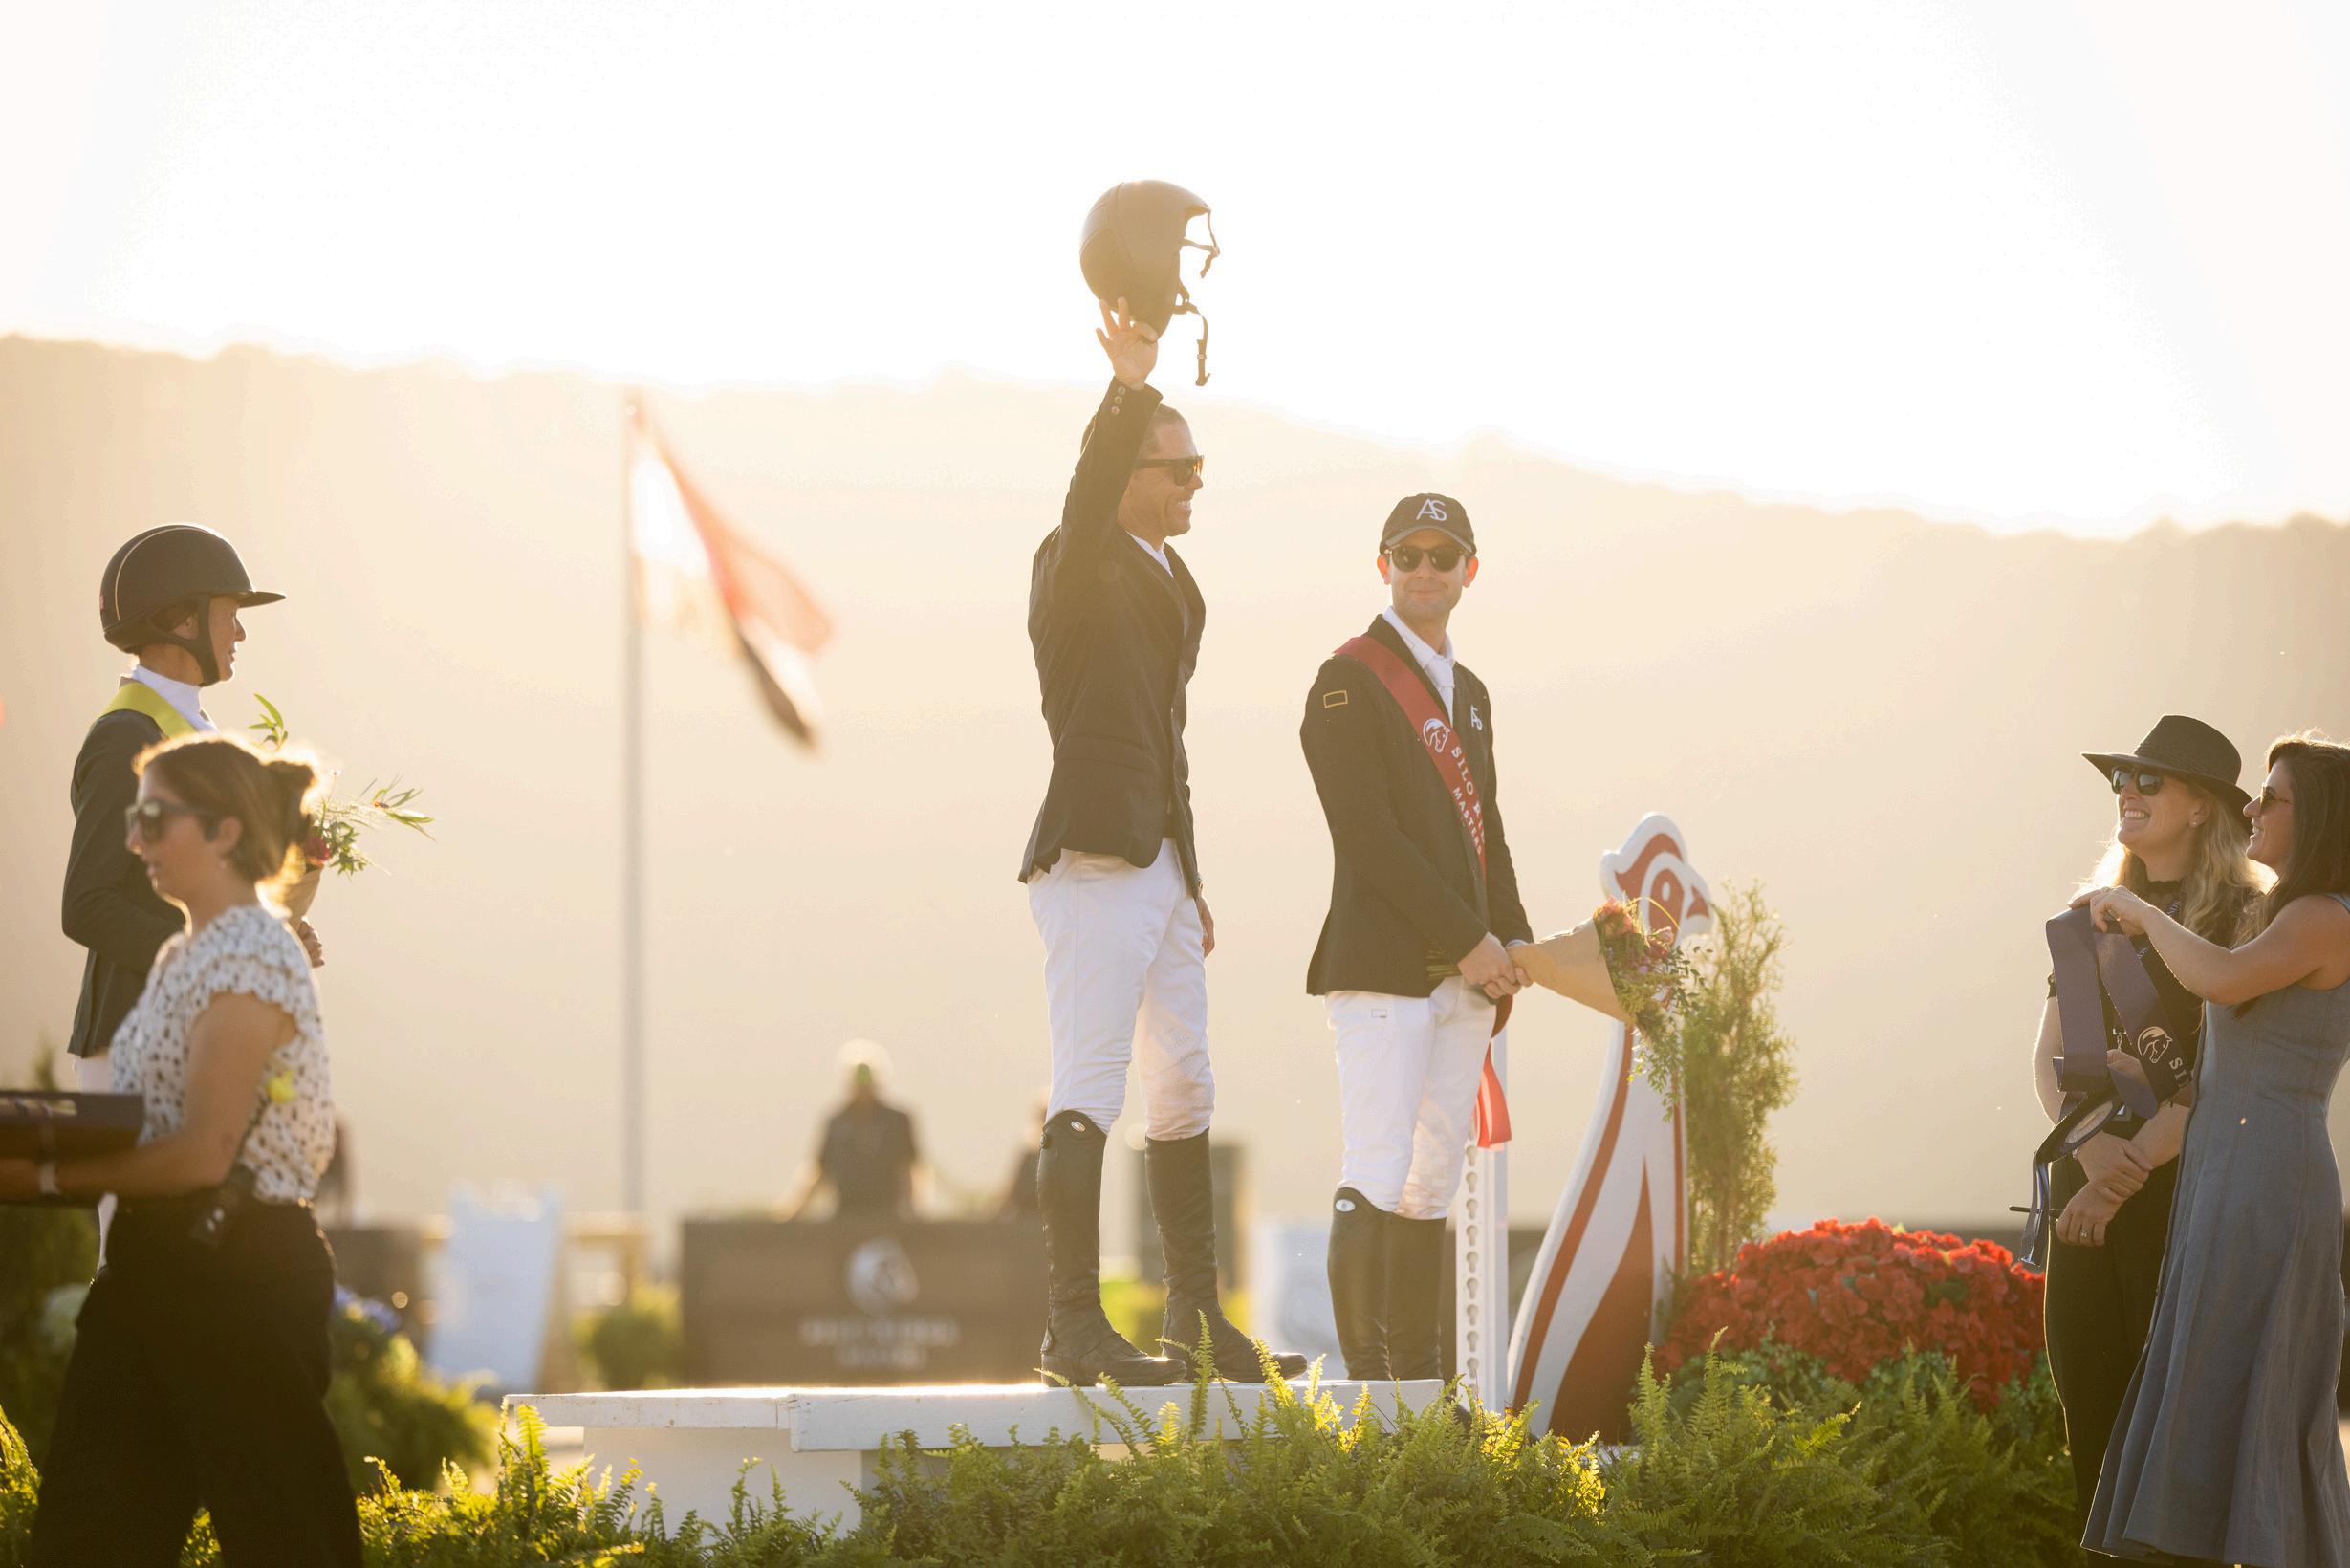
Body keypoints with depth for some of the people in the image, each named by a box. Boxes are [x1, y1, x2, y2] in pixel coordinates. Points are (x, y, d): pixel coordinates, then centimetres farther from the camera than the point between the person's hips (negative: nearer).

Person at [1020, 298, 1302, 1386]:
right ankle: (1073, 1330, -11)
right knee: (1088, 1097, -10)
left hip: (1158, 866, 10)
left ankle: (1197, 1320, 20)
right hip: (1094, 865, -10)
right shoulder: (1077, 573, -7)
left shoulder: (1170, 582, 19)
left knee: (1183, 1095, 13)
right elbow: (1086, 500, -32)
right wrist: (1128, 391, -45)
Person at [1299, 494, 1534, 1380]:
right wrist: (1469, 939, -14)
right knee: (1376, 1175, -14)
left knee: (1435, 1183, 7)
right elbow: (1368, 840, -13)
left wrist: (1512, 940, 6)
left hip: (1463, 974, 8)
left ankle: (1417, 1373, 10)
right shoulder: (1348, 683, -5)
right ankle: (1363, 1369, -18)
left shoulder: (1467, 693, 20)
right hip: (1383, 967, -8)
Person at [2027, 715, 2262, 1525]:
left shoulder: (2242, 919, -5)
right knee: (2087, 1390, 6)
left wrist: (2126, 1174, -17)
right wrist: (2090, 1146, -12)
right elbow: (2049, 1054, 8)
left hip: (2182, 1184, -6)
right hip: (2088, 1184, 6)